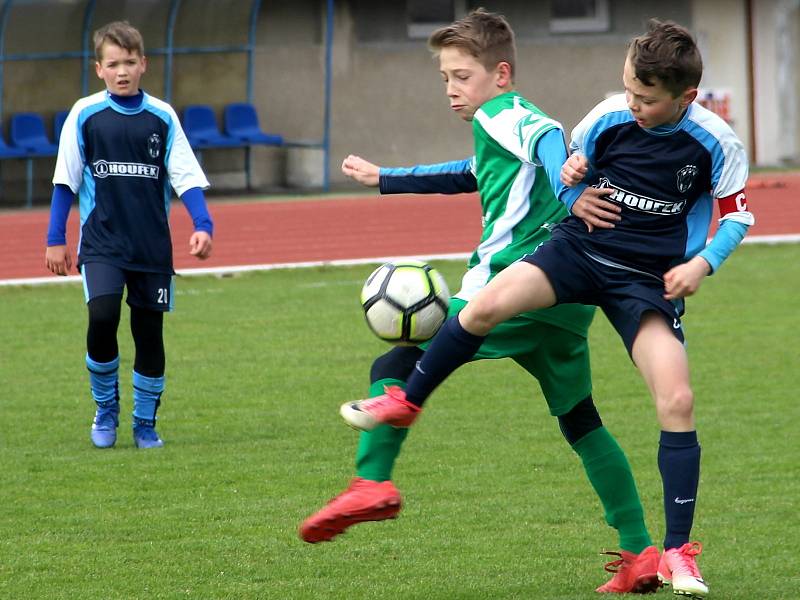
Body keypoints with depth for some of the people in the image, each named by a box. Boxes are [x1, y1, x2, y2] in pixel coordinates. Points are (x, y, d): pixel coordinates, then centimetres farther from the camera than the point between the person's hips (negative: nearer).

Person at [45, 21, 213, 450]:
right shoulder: (85, 115, 0)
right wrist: (55, 239, 3)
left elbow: (186, 177, 2)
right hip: (102, 243, -2)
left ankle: (145, 423, 20)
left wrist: (202, 225, -12)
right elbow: (66, 181, 4)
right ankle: (106, 407, 1)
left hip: (153, 247, 2)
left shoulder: (162, 117, 2)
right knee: (102, 317, -20)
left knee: (149, 333, 3)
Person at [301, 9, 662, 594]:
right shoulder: (520, 122, 28)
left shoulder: (501, 119, -1)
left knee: (395, 366, -5)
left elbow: (549, 134, -25)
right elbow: (468, 175, 46)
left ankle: (373, 481, -23)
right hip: (566, 303, 9)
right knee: (581, 420, 17)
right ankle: (641, 552, 14)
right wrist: (384, 179, 53)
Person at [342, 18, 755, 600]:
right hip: (579, 247, 1)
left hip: (649, 279, -1)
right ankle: (407, 402, 0)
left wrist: (703, 263, -13)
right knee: (488, 303, -25)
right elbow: (571, 164, 15)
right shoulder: (609, 116, -6)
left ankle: (679, 553, -3)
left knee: (678, 400, -14)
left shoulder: (716, 143, -11)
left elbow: (738, 214, 2)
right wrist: (575, 195, -7)